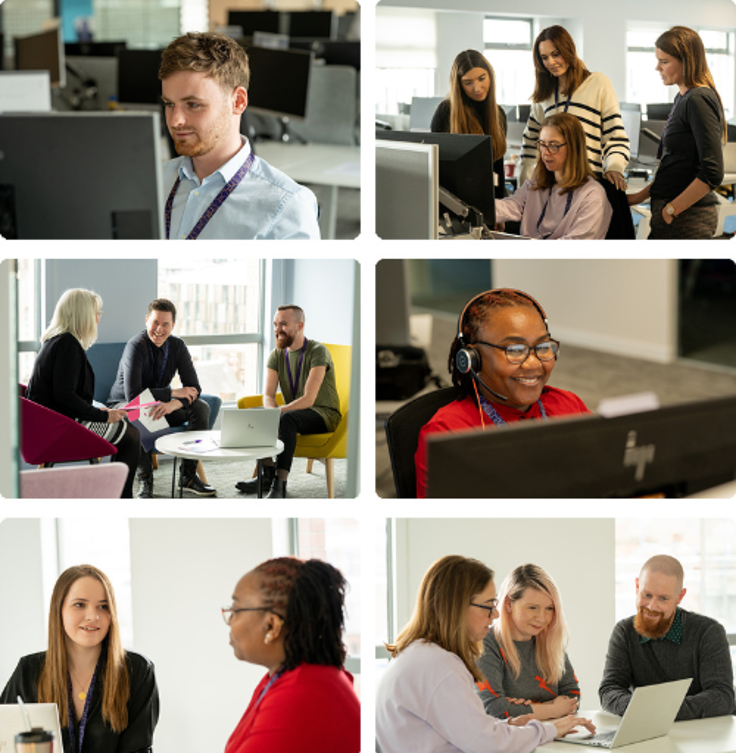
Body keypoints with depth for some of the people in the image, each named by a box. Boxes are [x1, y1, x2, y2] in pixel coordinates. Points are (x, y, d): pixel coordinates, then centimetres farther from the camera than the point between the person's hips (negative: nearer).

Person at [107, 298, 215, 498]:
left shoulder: (177, 345, -6)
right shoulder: (136, 346, -24)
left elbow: (194, 388, -12)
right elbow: (132, 395, -32)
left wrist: (173, 404, -35)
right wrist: (173, 393, -25)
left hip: (159, 406, 6)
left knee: (201, 407, -16)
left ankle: (188, 474, -12)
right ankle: (144, 479, -29)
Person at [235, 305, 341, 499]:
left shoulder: (317, 352, -17)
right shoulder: (277, 355, 4)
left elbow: (308, 399, -24)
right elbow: (268, 396, -5)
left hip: (324, 413, -7)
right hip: (293, 410, 7)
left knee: (287, 418, -37)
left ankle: (280, 484, -40)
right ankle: (267, 476, -17)